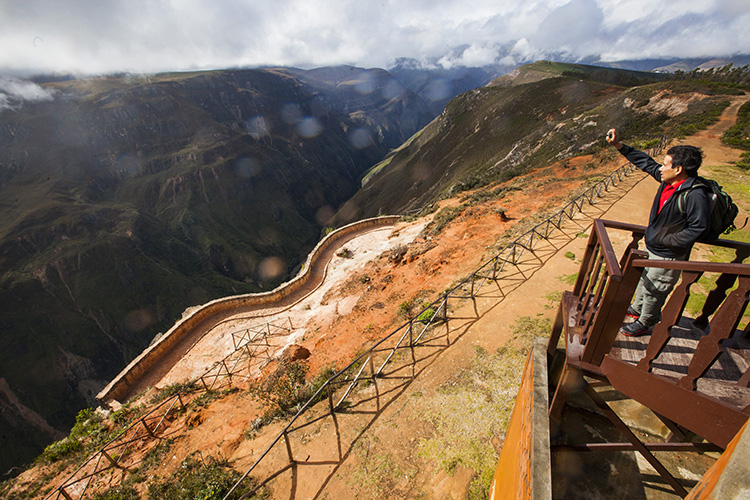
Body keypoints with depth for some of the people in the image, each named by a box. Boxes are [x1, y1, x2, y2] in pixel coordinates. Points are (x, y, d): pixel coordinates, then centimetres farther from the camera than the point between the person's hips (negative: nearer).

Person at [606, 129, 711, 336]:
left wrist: (665, 240, -21)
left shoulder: (695, 195, -28)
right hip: (652, 247, 8)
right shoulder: (668, 180, -6)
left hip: (668, 255, -8)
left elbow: (699, 227, -24)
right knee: (645, 279, 26)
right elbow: (645, 162, 4)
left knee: (654, 290, 9)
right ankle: (637, 309, 49)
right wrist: (618, 145, 2)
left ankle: (644, 323, 30)